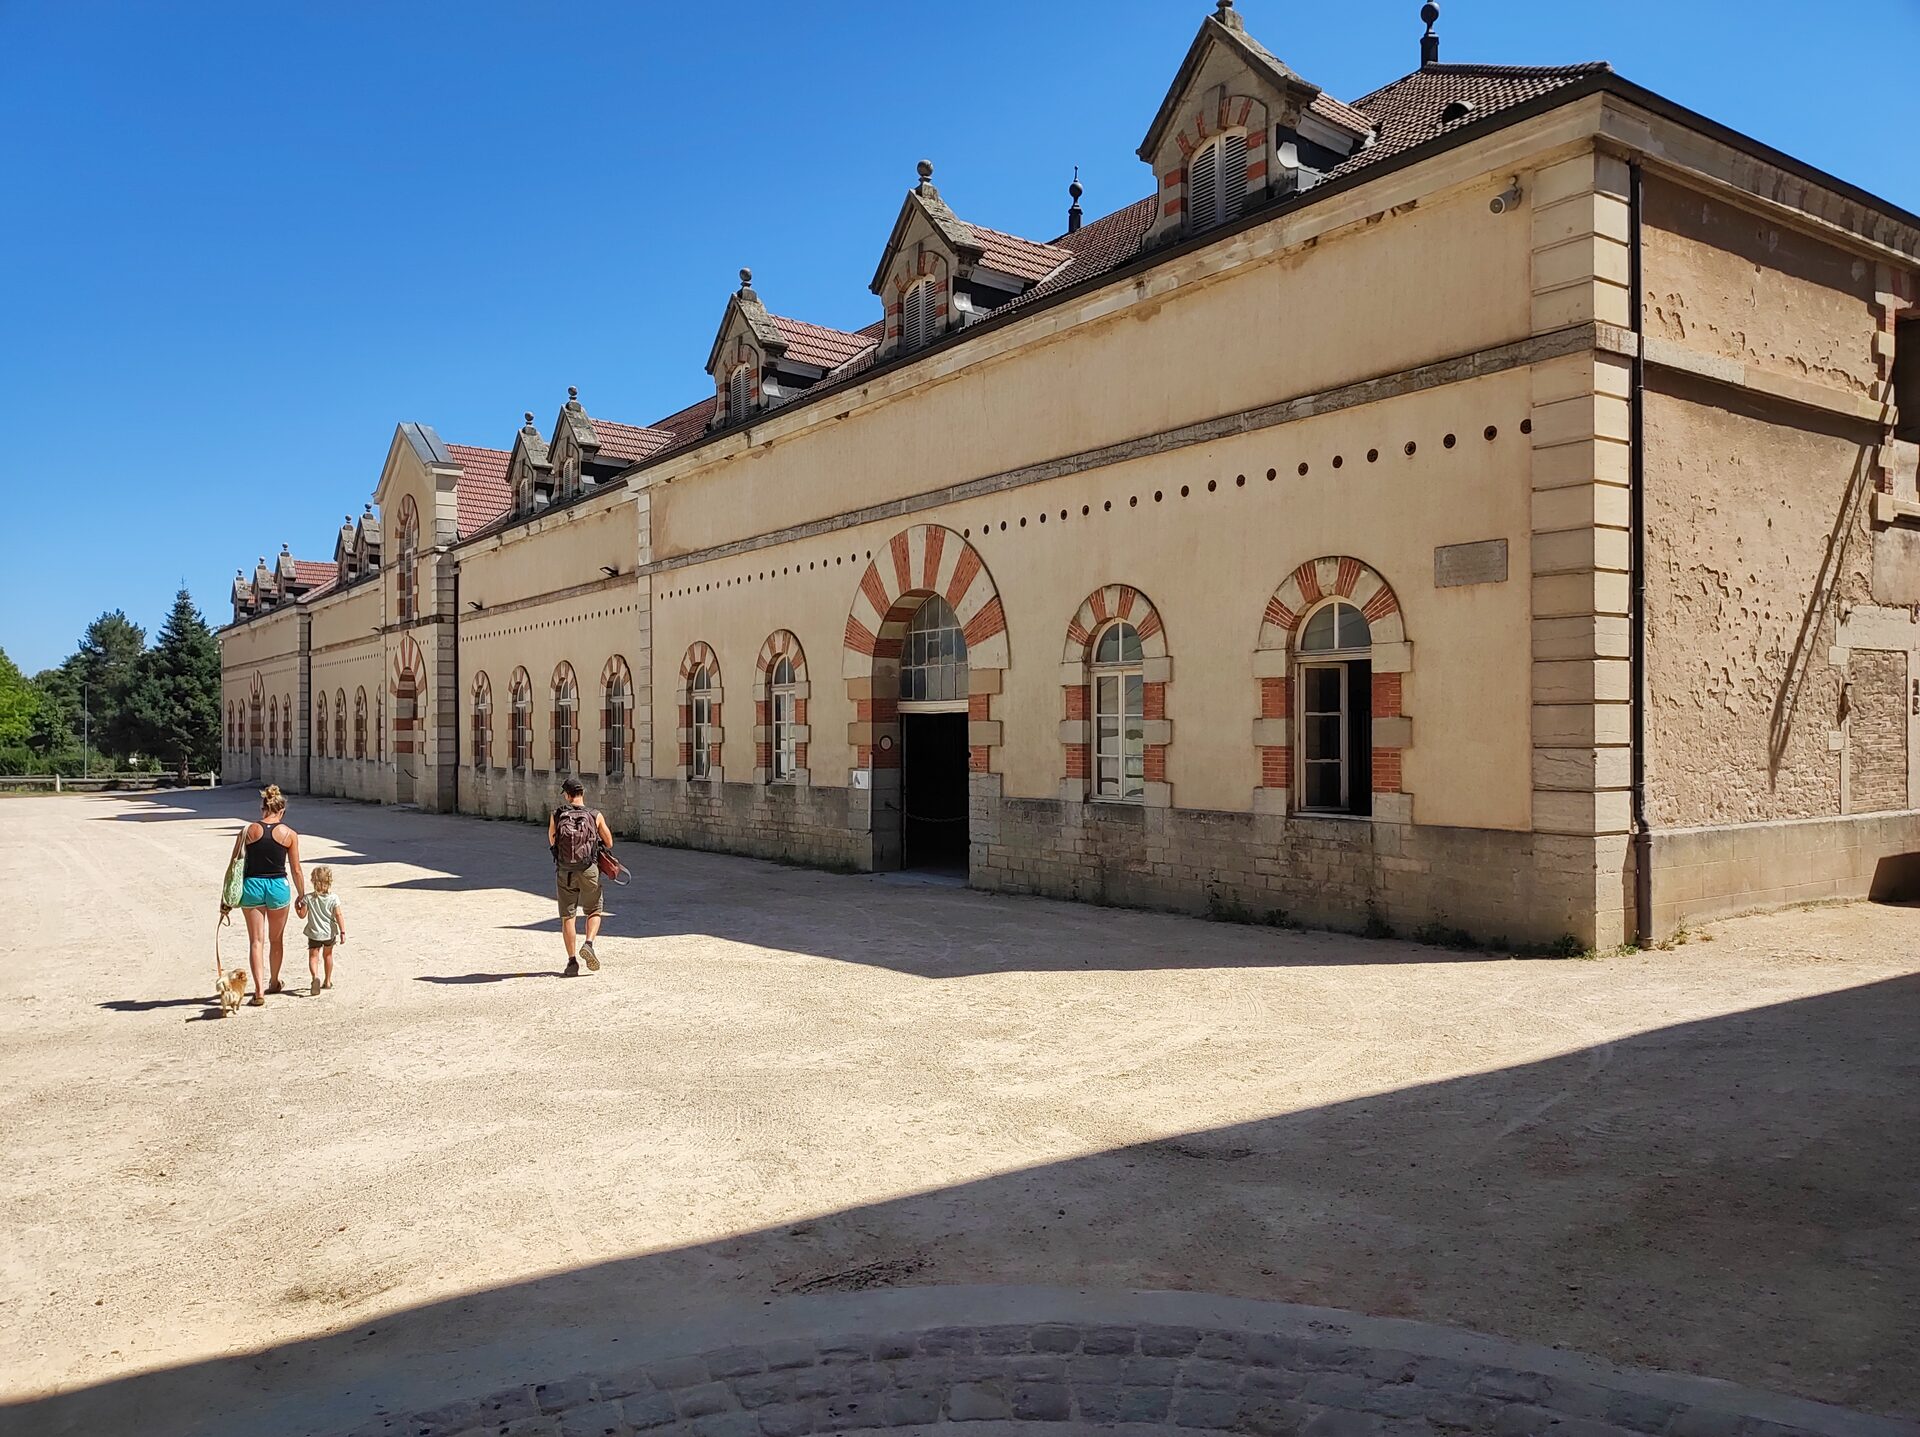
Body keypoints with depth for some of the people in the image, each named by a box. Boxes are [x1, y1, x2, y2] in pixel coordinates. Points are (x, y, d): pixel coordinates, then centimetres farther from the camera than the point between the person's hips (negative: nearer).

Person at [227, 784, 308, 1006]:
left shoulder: (249, 831, -4)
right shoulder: (290, 835, -4)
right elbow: (296, 870, 0)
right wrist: (301, 896, 12)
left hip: (252, 886, 0)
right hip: (278, 887, 1)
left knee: (256, 941, 3)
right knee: (276, 939, 19)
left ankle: (259, 991, -7)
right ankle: (273, 982, 36)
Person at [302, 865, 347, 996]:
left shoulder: (309, 898, -10)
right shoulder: (333, 898, -10)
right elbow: (339, 915, -11)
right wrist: (343, 932, -7)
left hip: (314, 934, -2)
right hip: (329, 933, 2)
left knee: (313, 956, -1)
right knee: (328, 955, 21)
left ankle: (315, 977, -29)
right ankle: (328, 981, 30)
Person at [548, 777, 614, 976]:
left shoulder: (556, 815, -1)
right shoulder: (595, 816, -3)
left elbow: (552, 842, 14)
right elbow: (609, 843, 6)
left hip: (564, 872, 1)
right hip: (589, 870, -1)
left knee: (567, 916, 10)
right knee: (594, 911, 16)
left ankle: (572, 960, 4)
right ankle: (588, 944, -8)